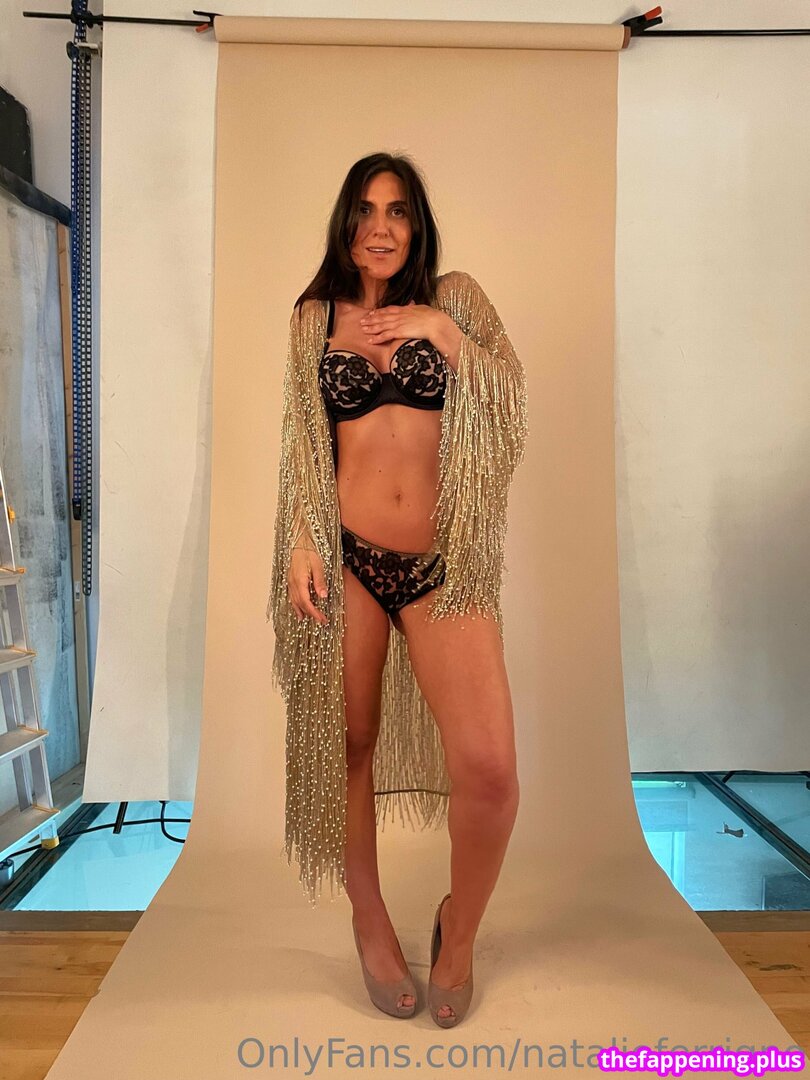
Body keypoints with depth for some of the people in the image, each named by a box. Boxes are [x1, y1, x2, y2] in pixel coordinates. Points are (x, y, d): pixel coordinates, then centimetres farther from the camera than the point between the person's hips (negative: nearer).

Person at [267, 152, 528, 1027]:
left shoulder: (454, 298, 10)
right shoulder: (314, 316, 11)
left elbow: (512, 401, 3)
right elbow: (301, 441, 8)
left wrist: (442, 331, -7)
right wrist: (301, 540, -4)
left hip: (444, 564, -1)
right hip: (346, 559, 1)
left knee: (489, 769, -14)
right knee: (348, 749, 10)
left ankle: (460, 926, 17)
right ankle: (369, 919, 35)